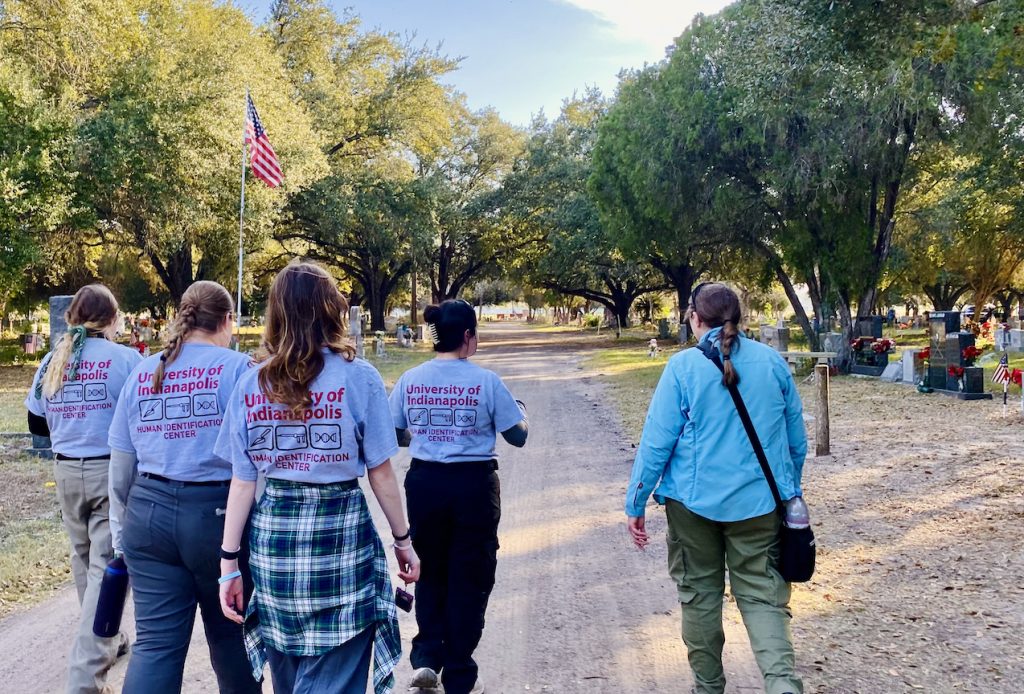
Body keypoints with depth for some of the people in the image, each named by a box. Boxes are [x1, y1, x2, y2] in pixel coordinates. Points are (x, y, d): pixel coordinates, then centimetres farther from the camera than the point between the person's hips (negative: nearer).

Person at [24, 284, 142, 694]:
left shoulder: (51, 363, 4)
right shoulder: (125, 359, -11)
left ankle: (104, 641, 38)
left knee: (84, 559, 22)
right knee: (106, 567, -2)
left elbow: (36, 425, 12)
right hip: (112, 473, -5)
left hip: (67, 472, 5)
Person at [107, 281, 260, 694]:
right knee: (230, 632, 14)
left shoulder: (141, 373, 9)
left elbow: (121, 463, 14)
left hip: (149, 513, 4)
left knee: (155, 641, 6)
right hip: (217, 512, -4)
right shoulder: (236, 367, -6)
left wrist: (120, 528, 24)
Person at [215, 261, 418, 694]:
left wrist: (229, 561, 6)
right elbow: (380, 471, -4)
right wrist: (402, 539, 7)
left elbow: (242, 481, 1)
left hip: (273, 534, 4)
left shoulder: (251, 383, 1)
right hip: (340, 532, -4)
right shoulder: (358, 377, -7)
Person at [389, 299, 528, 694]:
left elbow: (398, 437, 7)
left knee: (431, 572, 22)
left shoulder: (409, 381, -1)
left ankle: (426, 658, 12)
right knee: (469, 578, 11)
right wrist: (521, 412, 18)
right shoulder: (485, 381, -9)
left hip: (425, 482, 3)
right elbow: (517, 437, -3)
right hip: (473, 484, -2)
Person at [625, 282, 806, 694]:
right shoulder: (773, 362, 3)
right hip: (759, 500, 2)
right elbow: (797, 440, 10)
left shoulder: (683, 366, -8)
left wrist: (635, 504, -2)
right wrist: (791, 490, 24)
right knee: (761, 594, 7)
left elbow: (656, 441, -9)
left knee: (700, 594, 14)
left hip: (695, 499, -2)